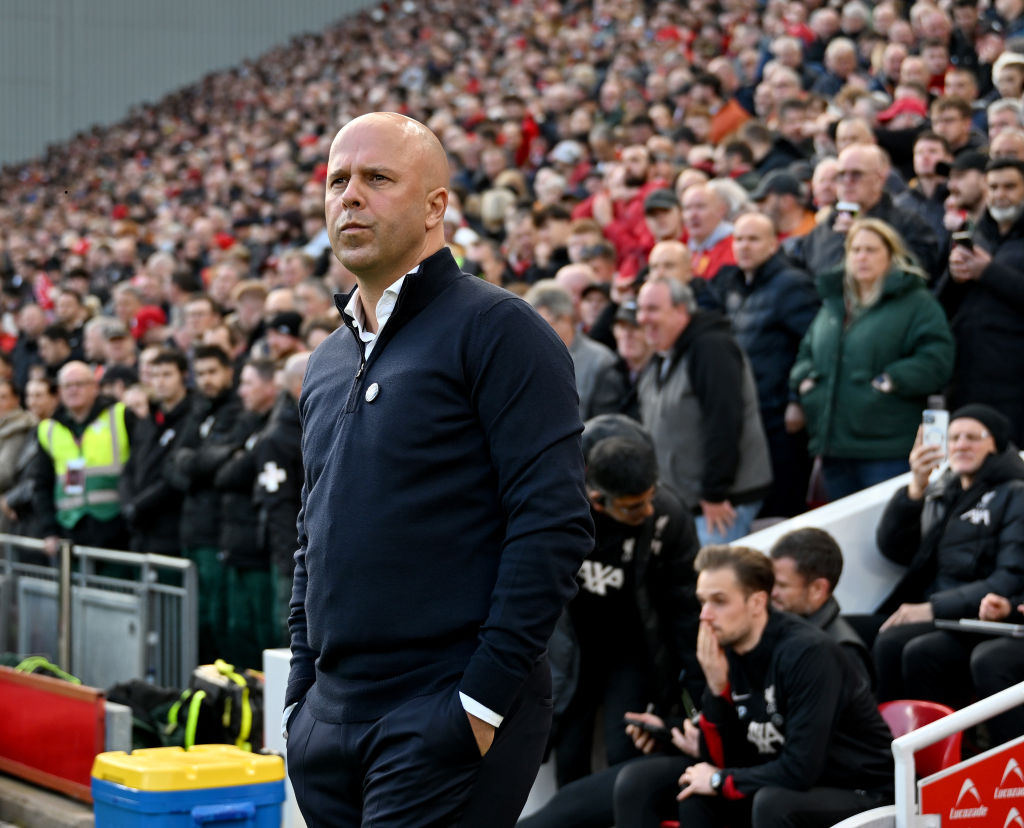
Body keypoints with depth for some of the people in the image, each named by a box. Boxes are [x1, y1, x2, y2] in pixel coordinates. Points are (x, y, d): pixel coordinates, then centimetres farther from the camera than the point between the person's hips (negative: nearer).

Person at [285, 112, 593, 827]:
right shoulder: (328, 363, 17)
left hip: (449, 719, -7)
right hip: (331, 716, 7)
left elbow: (555, 524, -14)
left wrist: (484, 699, -17)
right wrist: (303, 690, 14)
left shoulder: (495, 330, -7)